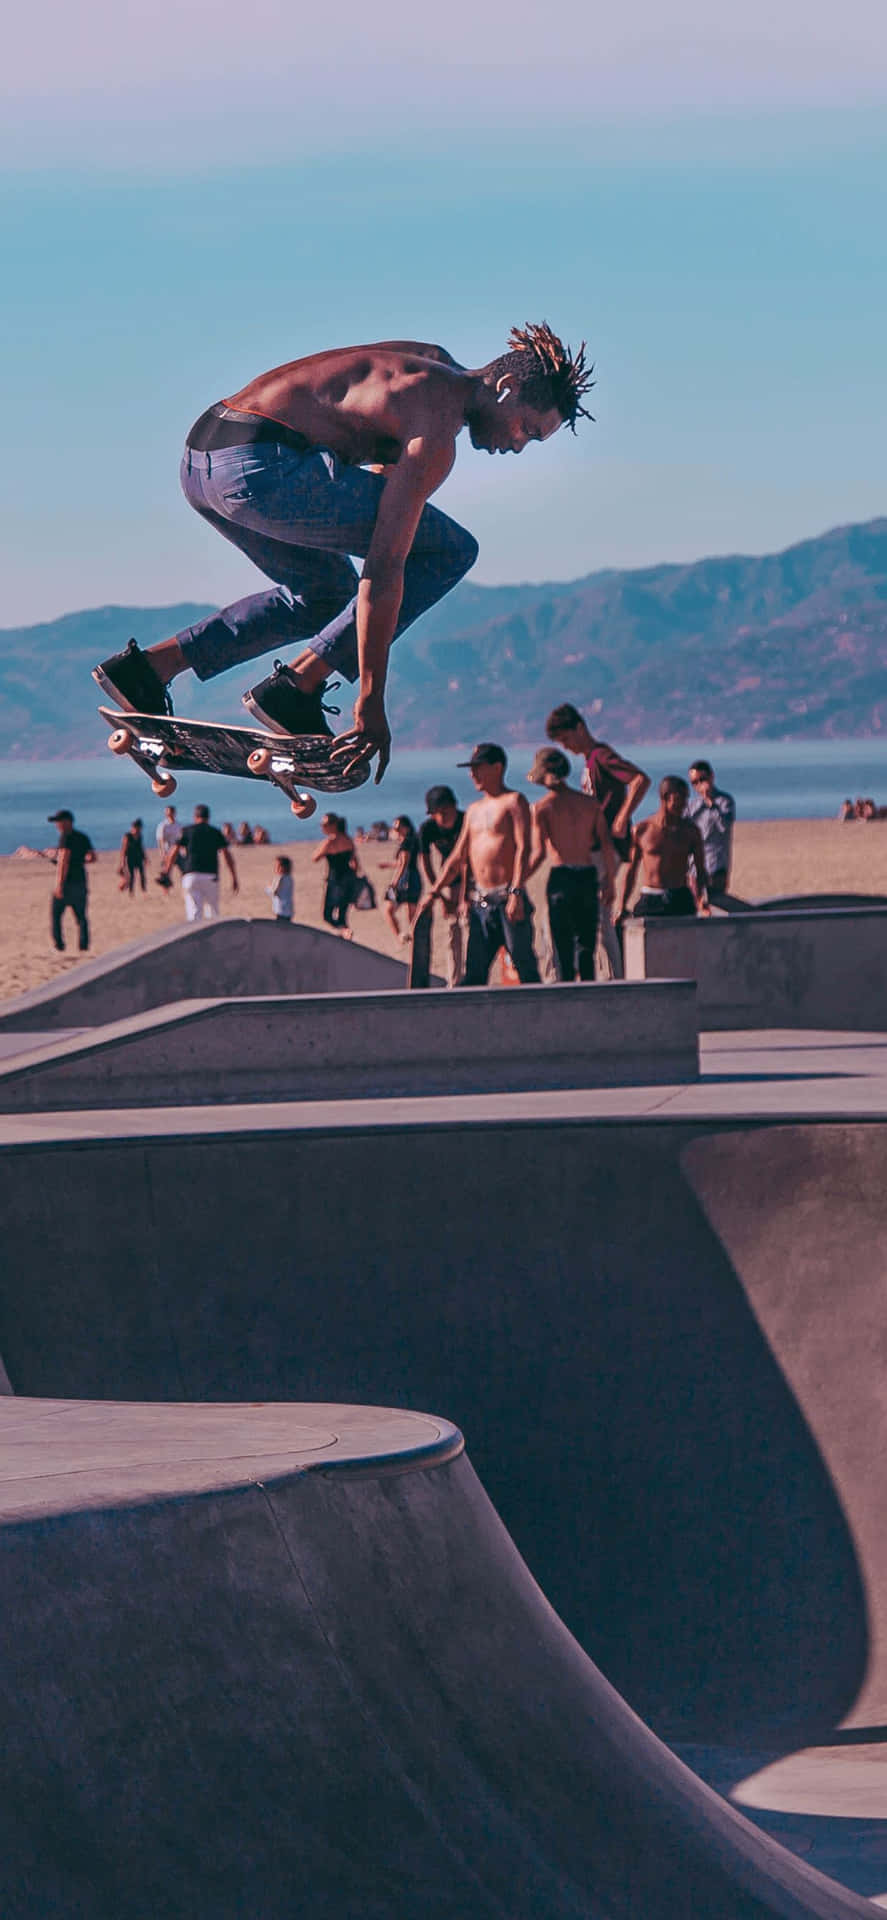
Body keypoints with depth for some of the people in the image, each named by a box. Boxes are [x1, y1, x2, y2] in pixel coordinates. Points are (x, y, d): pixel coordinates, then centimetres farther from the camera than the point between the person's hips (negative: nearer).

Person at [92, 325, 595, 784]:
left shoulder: (436, 365, 18)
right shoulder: (435, 436, -10)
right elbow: (383, 568, -15)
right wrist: (370, 702, -15)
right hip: (259, 466, -10)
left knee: (326, 594, 28)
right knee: (451, 552, -5)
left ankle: (147, 667, 18)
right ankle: (297, 686, -6)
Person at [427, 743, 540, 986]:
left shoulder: (514, 802, -2)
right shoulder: (475, 810, 20)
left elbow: (523, 848, -12)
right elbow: (458, 857, 24)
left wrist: (516, 893, -22)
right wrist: (435, 891, 15)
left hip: (508, 898, -7)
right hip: (480, 900, 7)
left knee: (525, 966, -6)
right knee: (474, 972, 2)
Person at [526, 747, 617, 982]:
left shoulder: (541, 807, -4)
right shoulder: (590, 803, 7)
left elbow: (539, 853, -11)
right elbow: (607, 846, 2)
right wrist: (610, 881, 9)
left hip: (560, 877, -3)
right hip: (588, 876, 3)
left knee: (563, 946, 2)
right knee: (585, 945, 13)